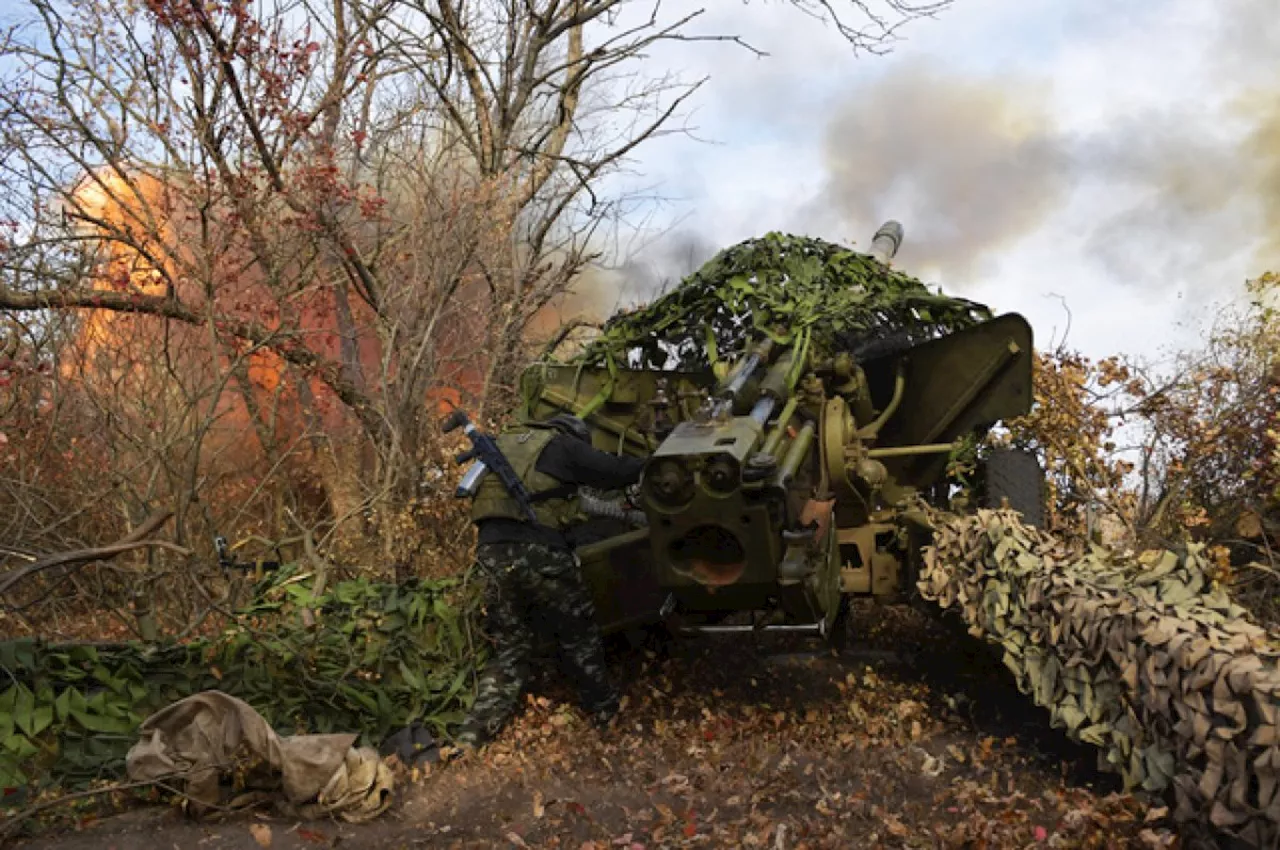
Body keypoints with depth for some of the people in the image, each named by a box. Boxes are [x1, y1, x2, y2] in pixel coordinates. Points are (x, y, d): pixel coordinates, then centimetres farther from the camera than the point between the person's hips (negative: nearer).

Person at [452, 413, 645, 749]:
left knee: (509, 649, 15)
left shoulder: (506, 442, 24)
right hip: (538, 554, -5)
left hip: (491, 553, 5)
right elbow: (618, 471, 8)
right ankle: (607, 715, 26)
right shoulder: (562, 446, 6)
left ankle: (471, 735, 6)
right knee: (579, 639, 14)